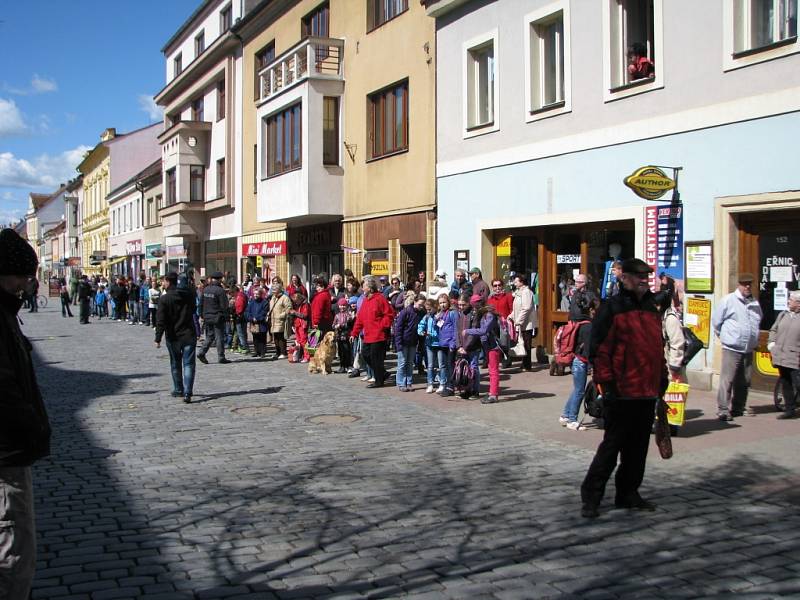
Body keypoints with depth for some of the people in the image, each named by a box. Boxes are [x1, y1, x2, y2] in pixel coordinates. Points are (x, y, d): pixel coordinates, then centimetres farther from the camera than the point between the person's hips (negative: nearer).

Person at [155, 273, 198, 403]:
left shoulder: (164, 299, -11)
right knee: (188, 364, -1)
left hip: (173, 337, -1)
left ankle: (178, 390, 27)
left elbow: (160, 321, -13)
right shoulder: (189, 295, 0)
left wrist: (158, 338, -10)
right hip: (189, 335, 2)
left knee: (175, 364, 16)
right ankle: (187, 392, -11)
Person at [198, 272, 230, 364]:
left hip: (207, 317, 6)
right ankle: (221, 357, 4)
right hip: (217, 318, -6)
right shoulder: (220, 290, -14)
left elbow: (201, 303, 12)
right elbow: (224, 305, -14)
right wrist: (225, 316, 0)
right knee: (219, 337, 1)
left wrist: (202, 315, 19)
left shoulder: (205, 289, 6)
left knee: (209, 336, 15)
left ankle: (202, 353, 2)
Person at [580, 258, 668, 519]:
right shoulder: (611, 309, -8)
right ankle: (591, 496, 7)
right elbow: (599, 348, -12)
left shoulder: (652, 310, 16)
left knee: (638, 446, 12)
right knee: (612, 444, -3)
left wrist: (662, 377, 20)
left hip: (647, 392, 7)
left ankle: (628, 493, 24)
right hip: (621, 392, -7)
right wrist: (606, 382, -16)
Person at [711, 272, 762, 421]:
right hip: (732, 349, -6)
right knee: (727, 380, -10)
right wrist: (724, 336, 9)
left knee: (744, 381, 13)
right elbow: (716, 321, 0)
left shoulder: (755, 303, 10)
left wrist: (754, 339, 19)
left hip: (748, 349, 6)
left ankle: (739, 407, 25)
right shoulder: (728, 300, -7)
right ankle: (723, 410, -8)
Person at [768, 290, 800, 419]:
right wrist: (771, 342, 8)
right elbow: (773, 330, 24)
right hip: (781, 357, 6)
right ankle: (789, 409, 21)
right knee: (786, 384, 12)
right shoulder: (783, 315, 13)